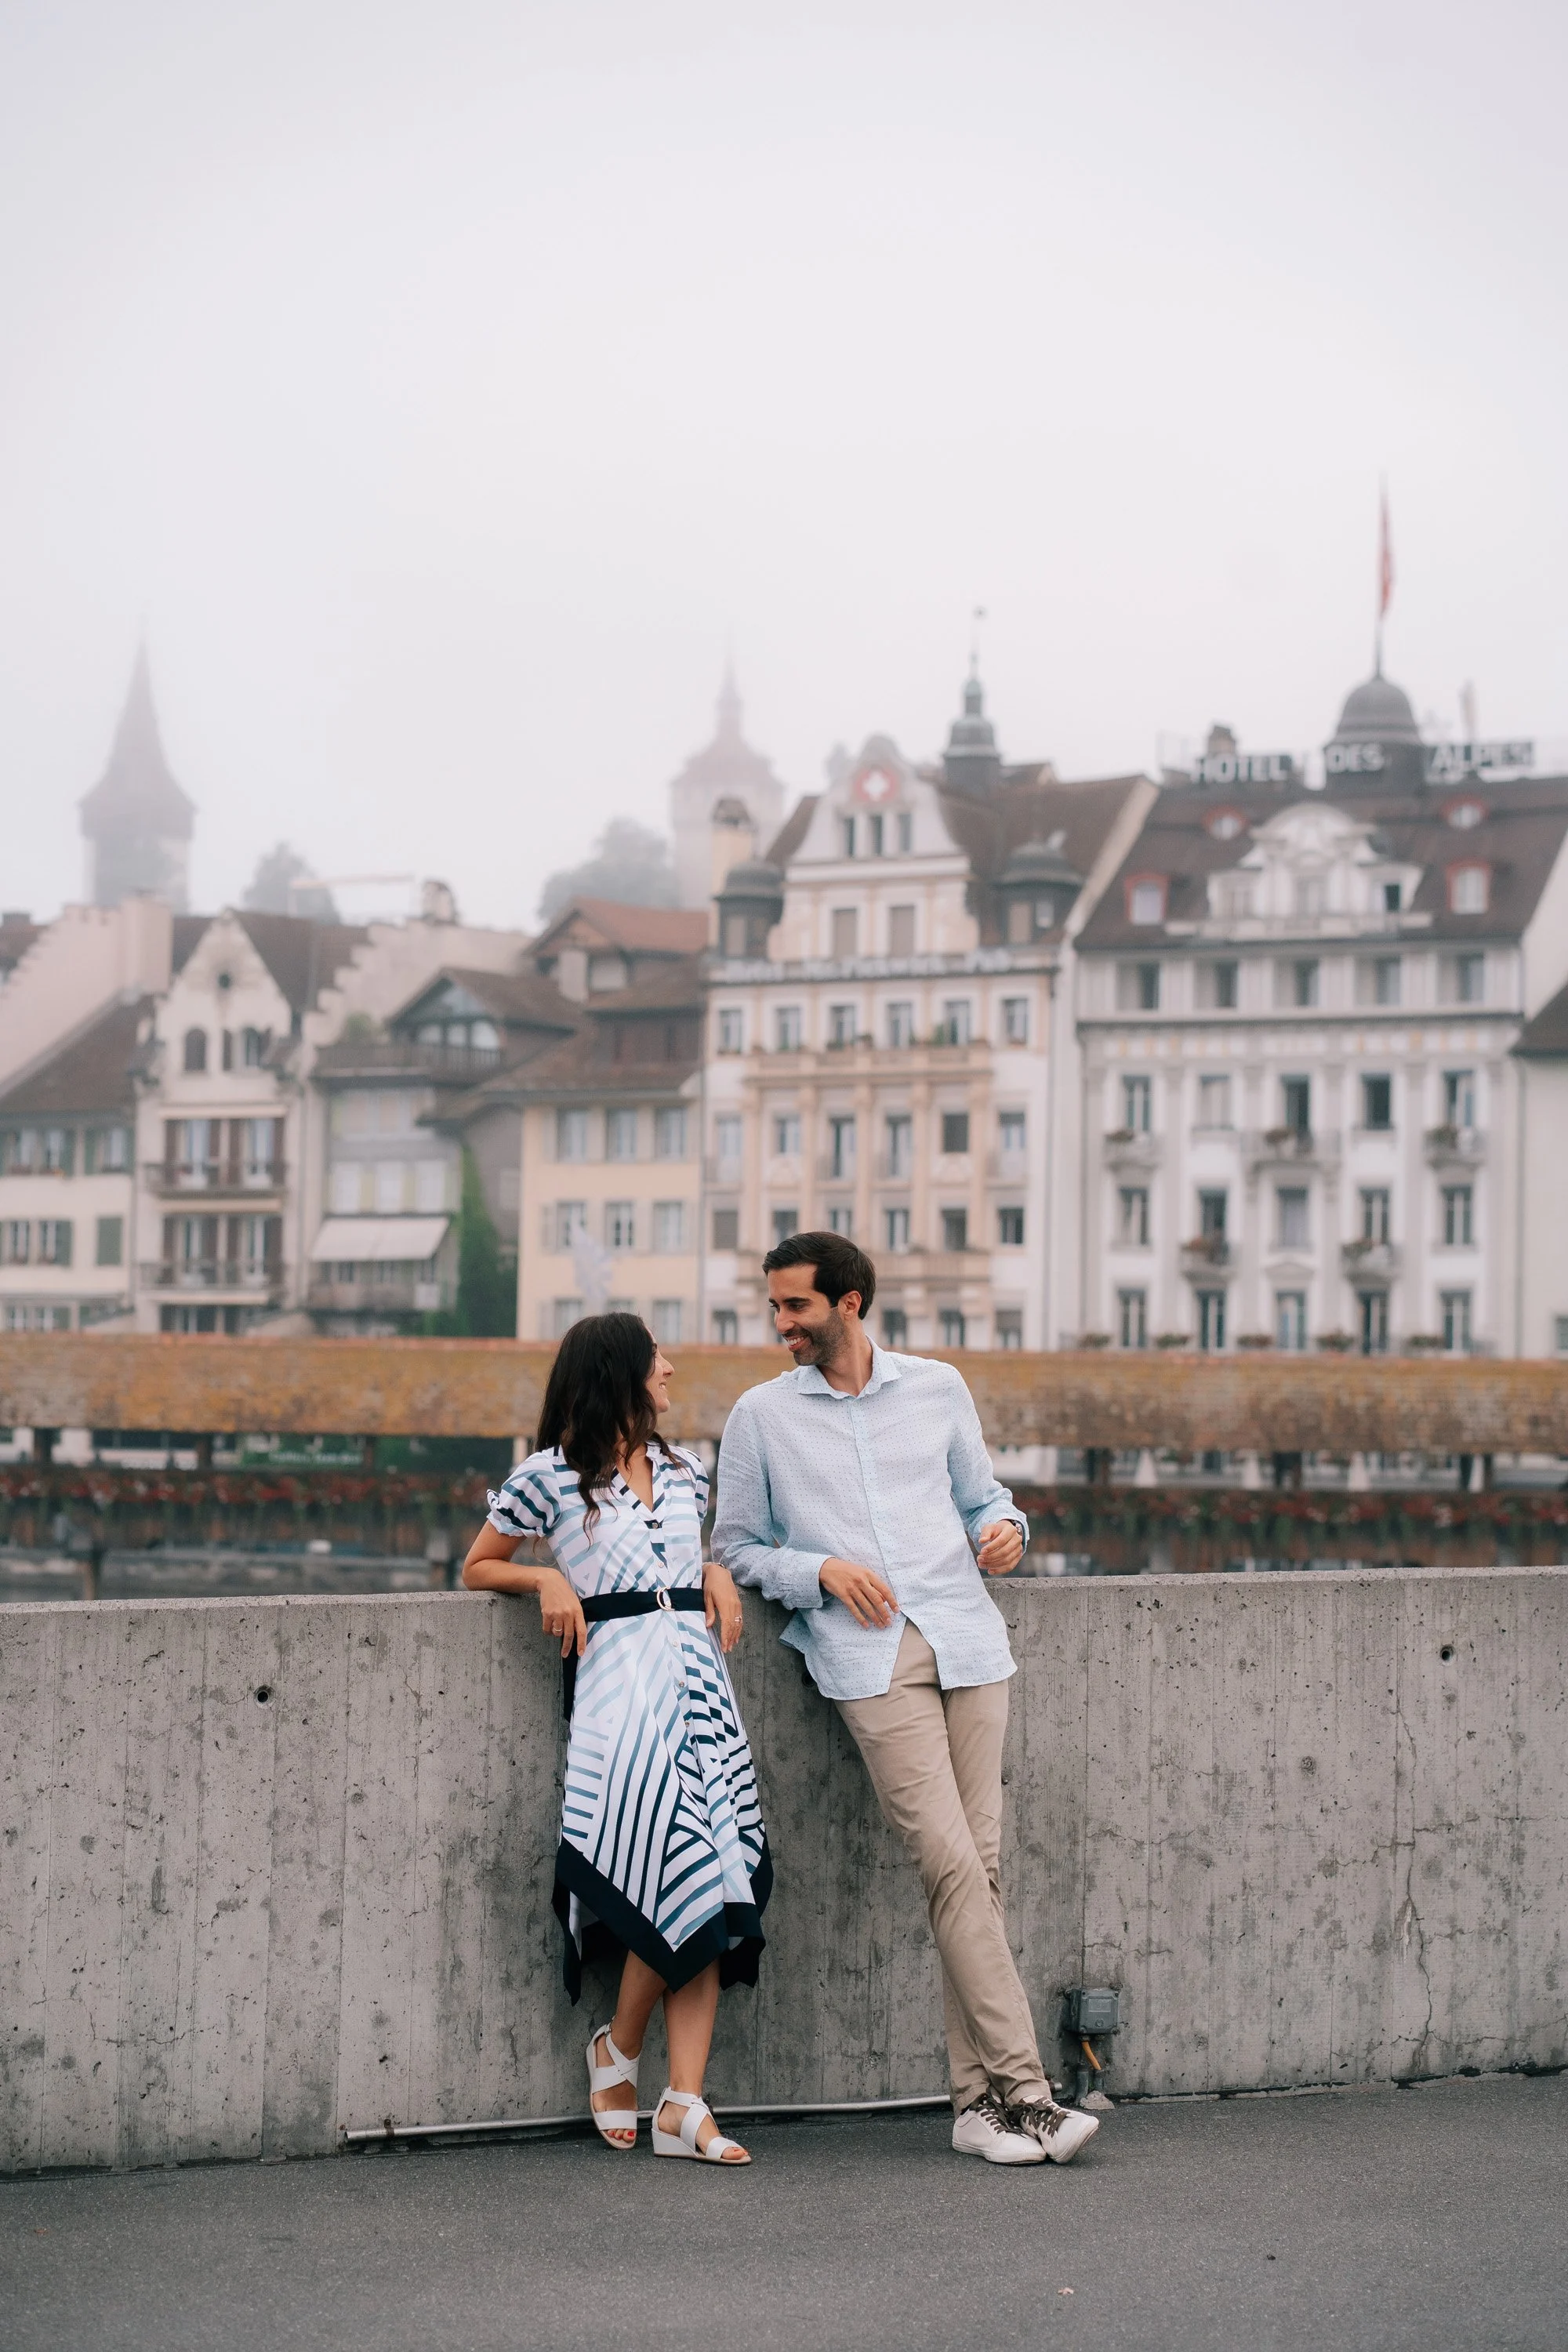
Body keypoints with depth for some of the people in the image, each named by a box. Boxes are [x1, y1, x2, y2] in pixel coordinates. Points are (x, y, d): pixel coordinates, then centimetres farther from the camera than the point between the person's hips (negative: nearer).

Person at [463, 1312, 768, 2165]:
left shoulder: (681, 1472, 20)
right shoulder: (549, 1477, 5)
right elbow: (478, 1568, 14)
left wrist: (717, 1573, 14)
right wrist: (547, 1579, -4)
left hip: (699, 1674, 6)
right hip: (618, 1680, -5)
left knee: (715, 1884, -7)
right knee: (686, 1869, -19)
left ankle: (684, 2106, -9)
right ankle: (618, 2048, 6)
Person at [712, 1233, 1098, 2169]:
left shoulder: (938, 1389, 16)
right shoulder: (762, 1416, 11)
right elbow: (737, 1549, 13)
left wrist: (1005, 1529, 3)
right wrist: (820, 1571, -4)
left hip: (967, 1639, 3)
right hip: (869, 1659, -2)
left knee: (980, 1862, -2)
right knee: (951, 1862, -14)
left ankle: (979, 2100, 3)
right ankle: (1024, 2088, -14)